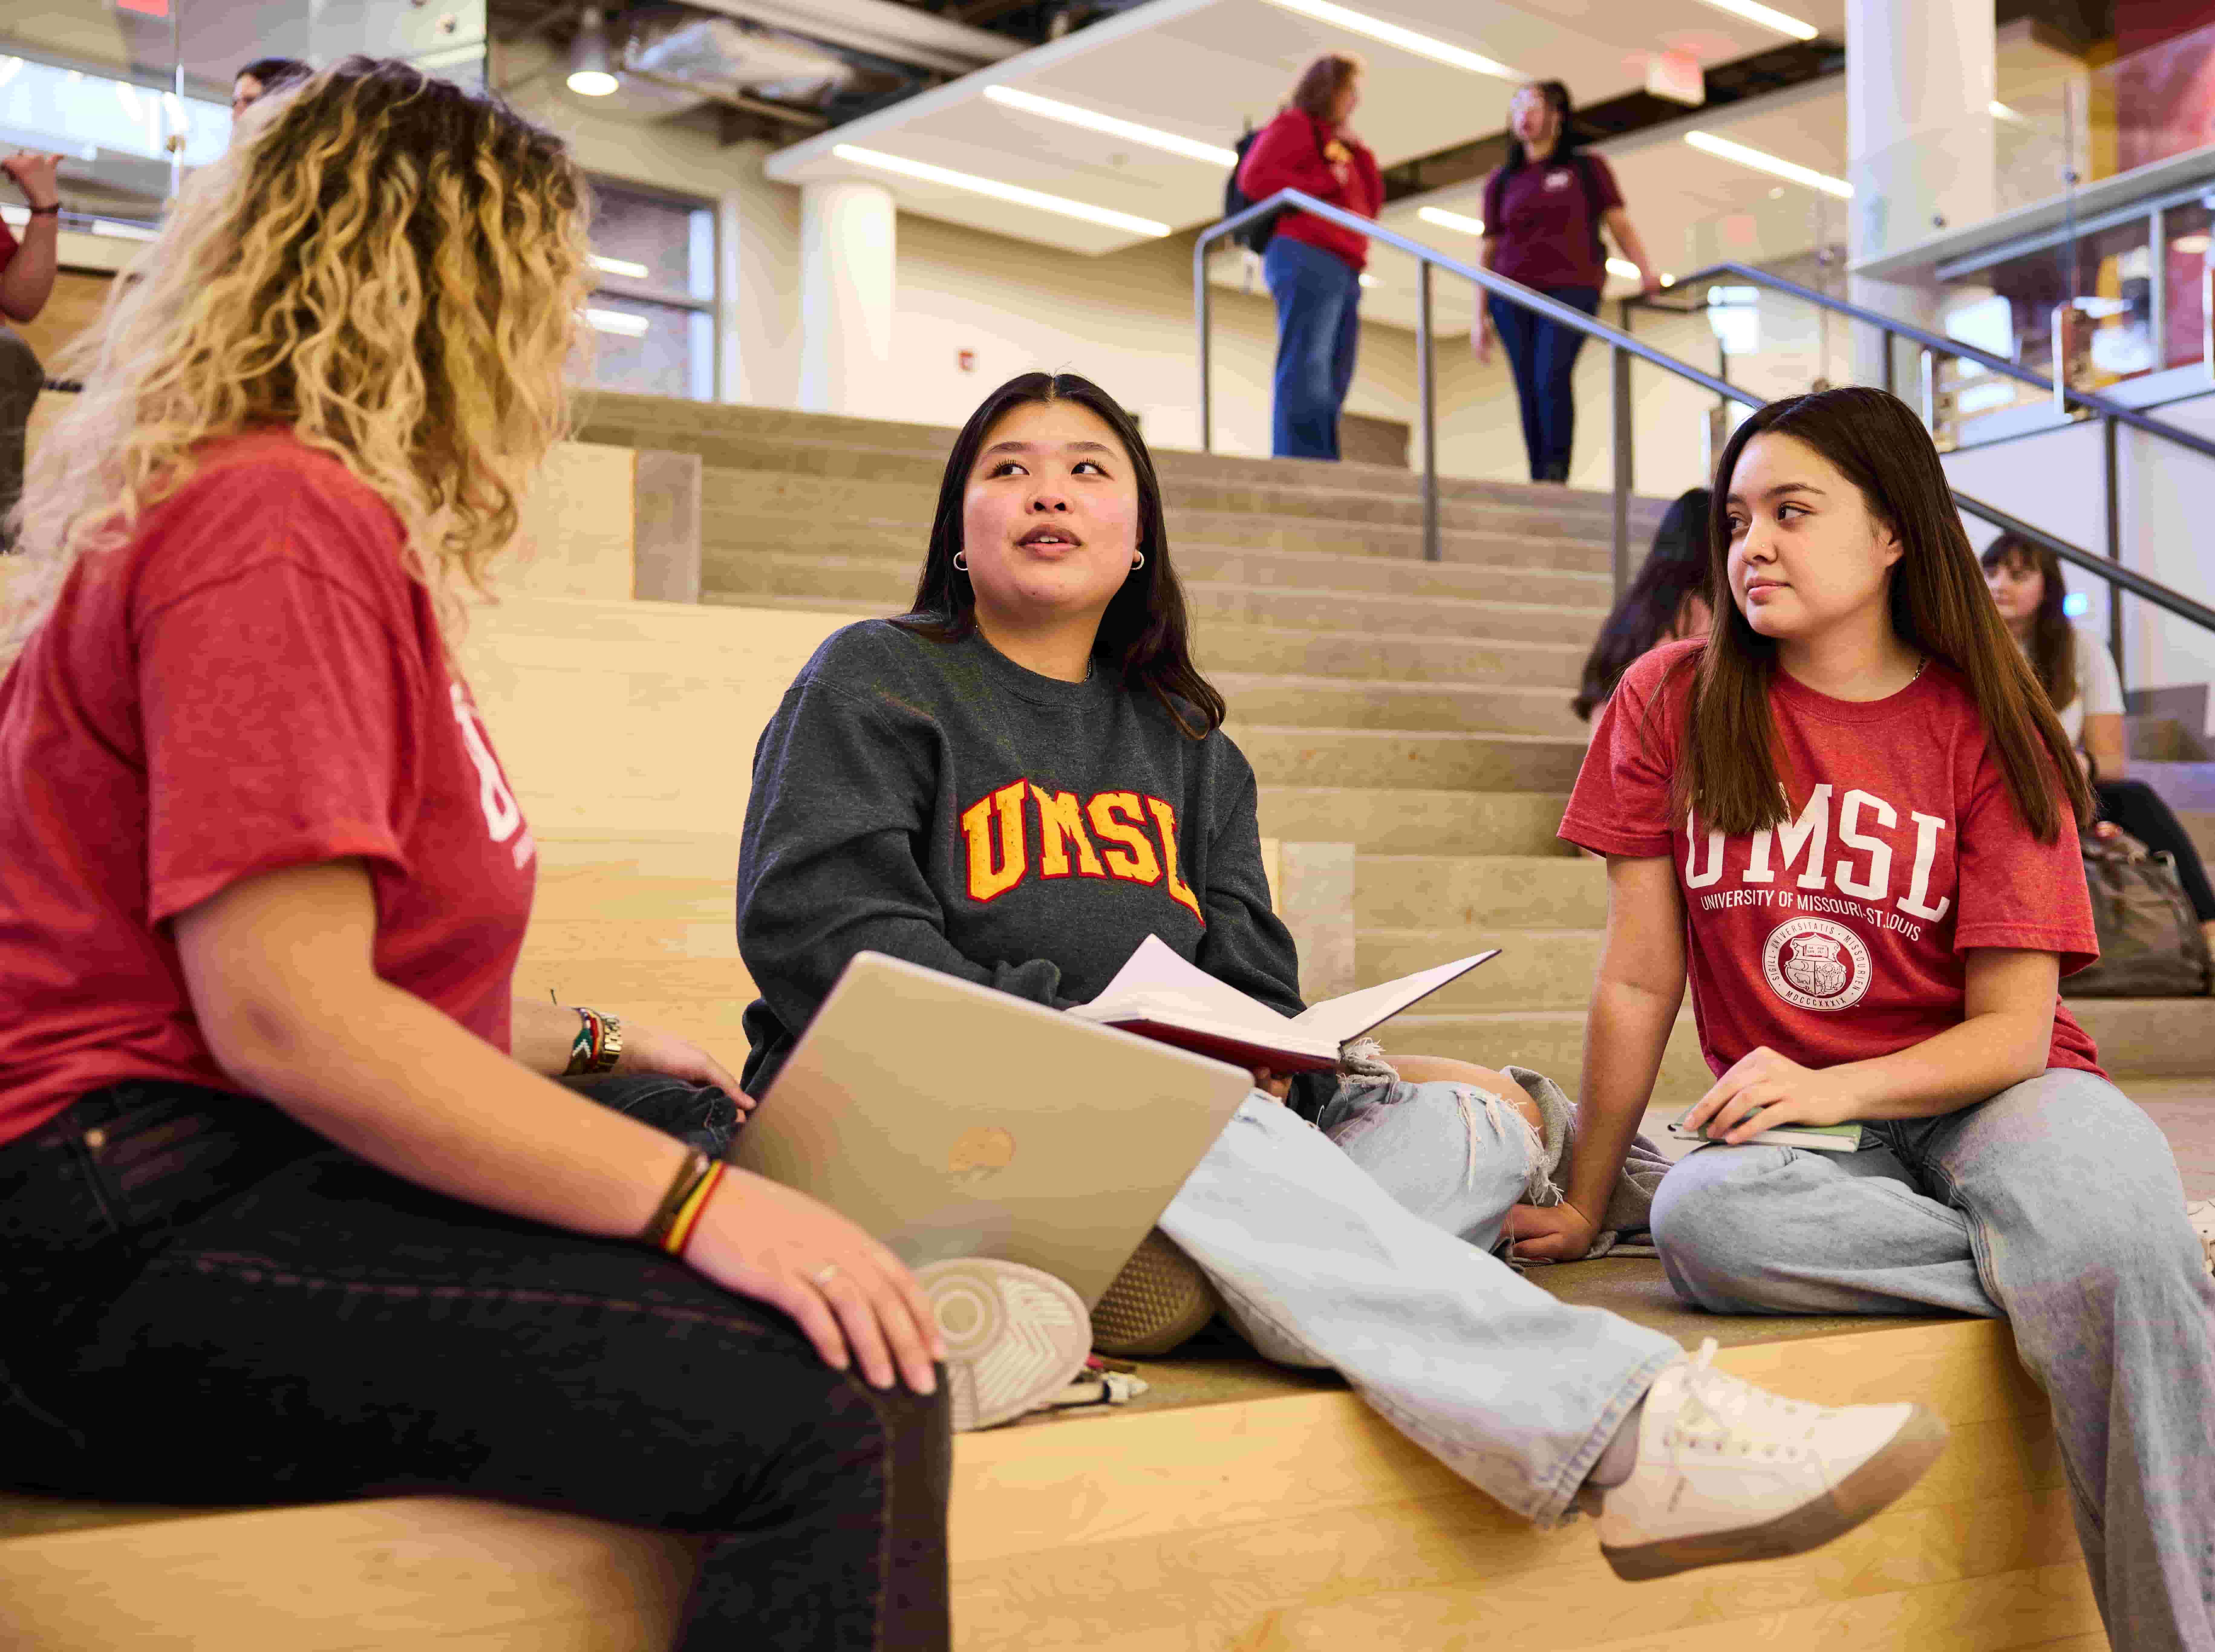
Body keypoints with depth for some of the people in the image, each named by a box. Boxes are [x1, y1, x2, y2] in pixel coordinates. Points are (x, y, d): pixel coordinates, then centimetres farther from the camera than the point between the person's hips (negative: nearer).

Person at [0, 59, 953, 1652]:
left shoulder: (306, 516, 19)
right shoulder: (280, 518, -13)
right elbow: (284, 1016, -23)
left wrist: (589, 1045, 25)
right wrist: (695, 1202, -24)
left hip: (243, 1164, 12)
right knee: (840, 1409, -26)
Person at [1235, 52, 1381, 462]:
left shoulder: (1340, 143, 32)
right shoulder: (1295, 125, 6)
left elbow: (1372, 203, 29)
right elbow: (1254, 177, -8)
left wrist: (1358, 152, 15)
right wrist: (1325, 183, -6)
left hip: (1343, 271, 9)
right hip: (1307, 259, -9)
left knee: (1330, 383, -2)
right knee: (1306, 371, -21)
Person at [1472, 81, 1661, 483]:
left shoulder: (1586, 169, 12)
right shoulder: (1502, 182, 17)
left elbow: (1619, 223, 8)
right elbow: (1488, 250, 16)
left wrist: (1645, 269, -7)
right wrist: (1480, 317, 11)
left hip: (1571, 290, -3)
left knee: (1552, 377, -22)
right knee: (1528, 390, -4)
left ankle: (1557, 473, -19)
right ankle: (1539, 482, -1)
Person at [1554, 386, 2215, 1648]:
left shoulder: (1987, 728, 1)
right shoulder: (1674, 704, 2)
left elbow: (2013, 1029, -6)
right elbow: (1640, 985, 4)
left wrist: (1833, 1088, -23)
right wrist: (1584, 1204, 4)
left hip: (1982, 1100, -1)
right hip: (1793, 1122, 1)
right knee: (1703, 1217, -35)